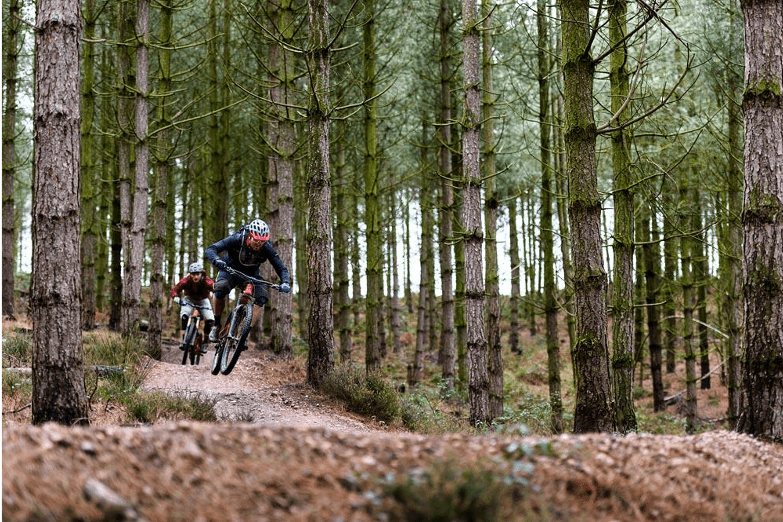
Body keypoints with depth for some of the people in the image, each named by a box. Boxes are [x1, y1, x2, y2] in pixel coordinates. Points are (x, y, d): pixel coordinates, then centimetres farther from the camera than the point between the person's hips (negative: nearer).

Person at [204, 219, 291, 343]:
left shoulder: (267, 248, -25)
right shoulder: (237, 239, -31)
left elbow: (281, 268, -17)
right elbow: (210, 250, -34)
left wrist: (285, 283, -39)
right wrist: (216, 260, -57)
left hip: (250, 274, 2)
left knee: (262, 298, -23)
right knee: (220, 290, -32)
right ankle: (216, 325, -11)